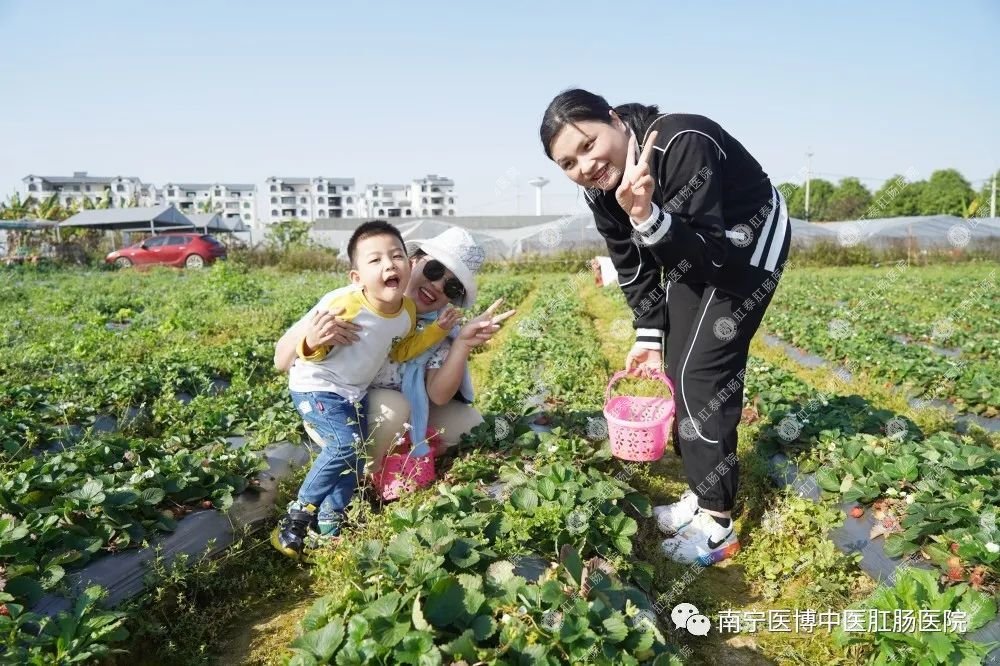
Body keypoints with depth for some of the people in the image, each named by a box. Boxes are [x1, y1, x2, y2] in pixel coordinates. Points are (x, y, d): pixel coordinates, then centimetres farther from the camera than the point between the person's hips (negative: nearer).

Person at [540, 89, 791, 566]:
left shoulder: (682, 144, -34)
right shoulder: (600, 190, -12)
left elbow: (711, 252, -37)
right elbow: (633, 266, 0)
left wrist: (648, 216, -51)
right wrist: (648, 335, -6)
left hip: (748, 241, -7)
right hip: (694, 251, 8)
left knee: (704, 370, -14)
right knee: (678, 369, 6)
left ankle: (717, 525, -3)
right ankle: (702, 495, 22)